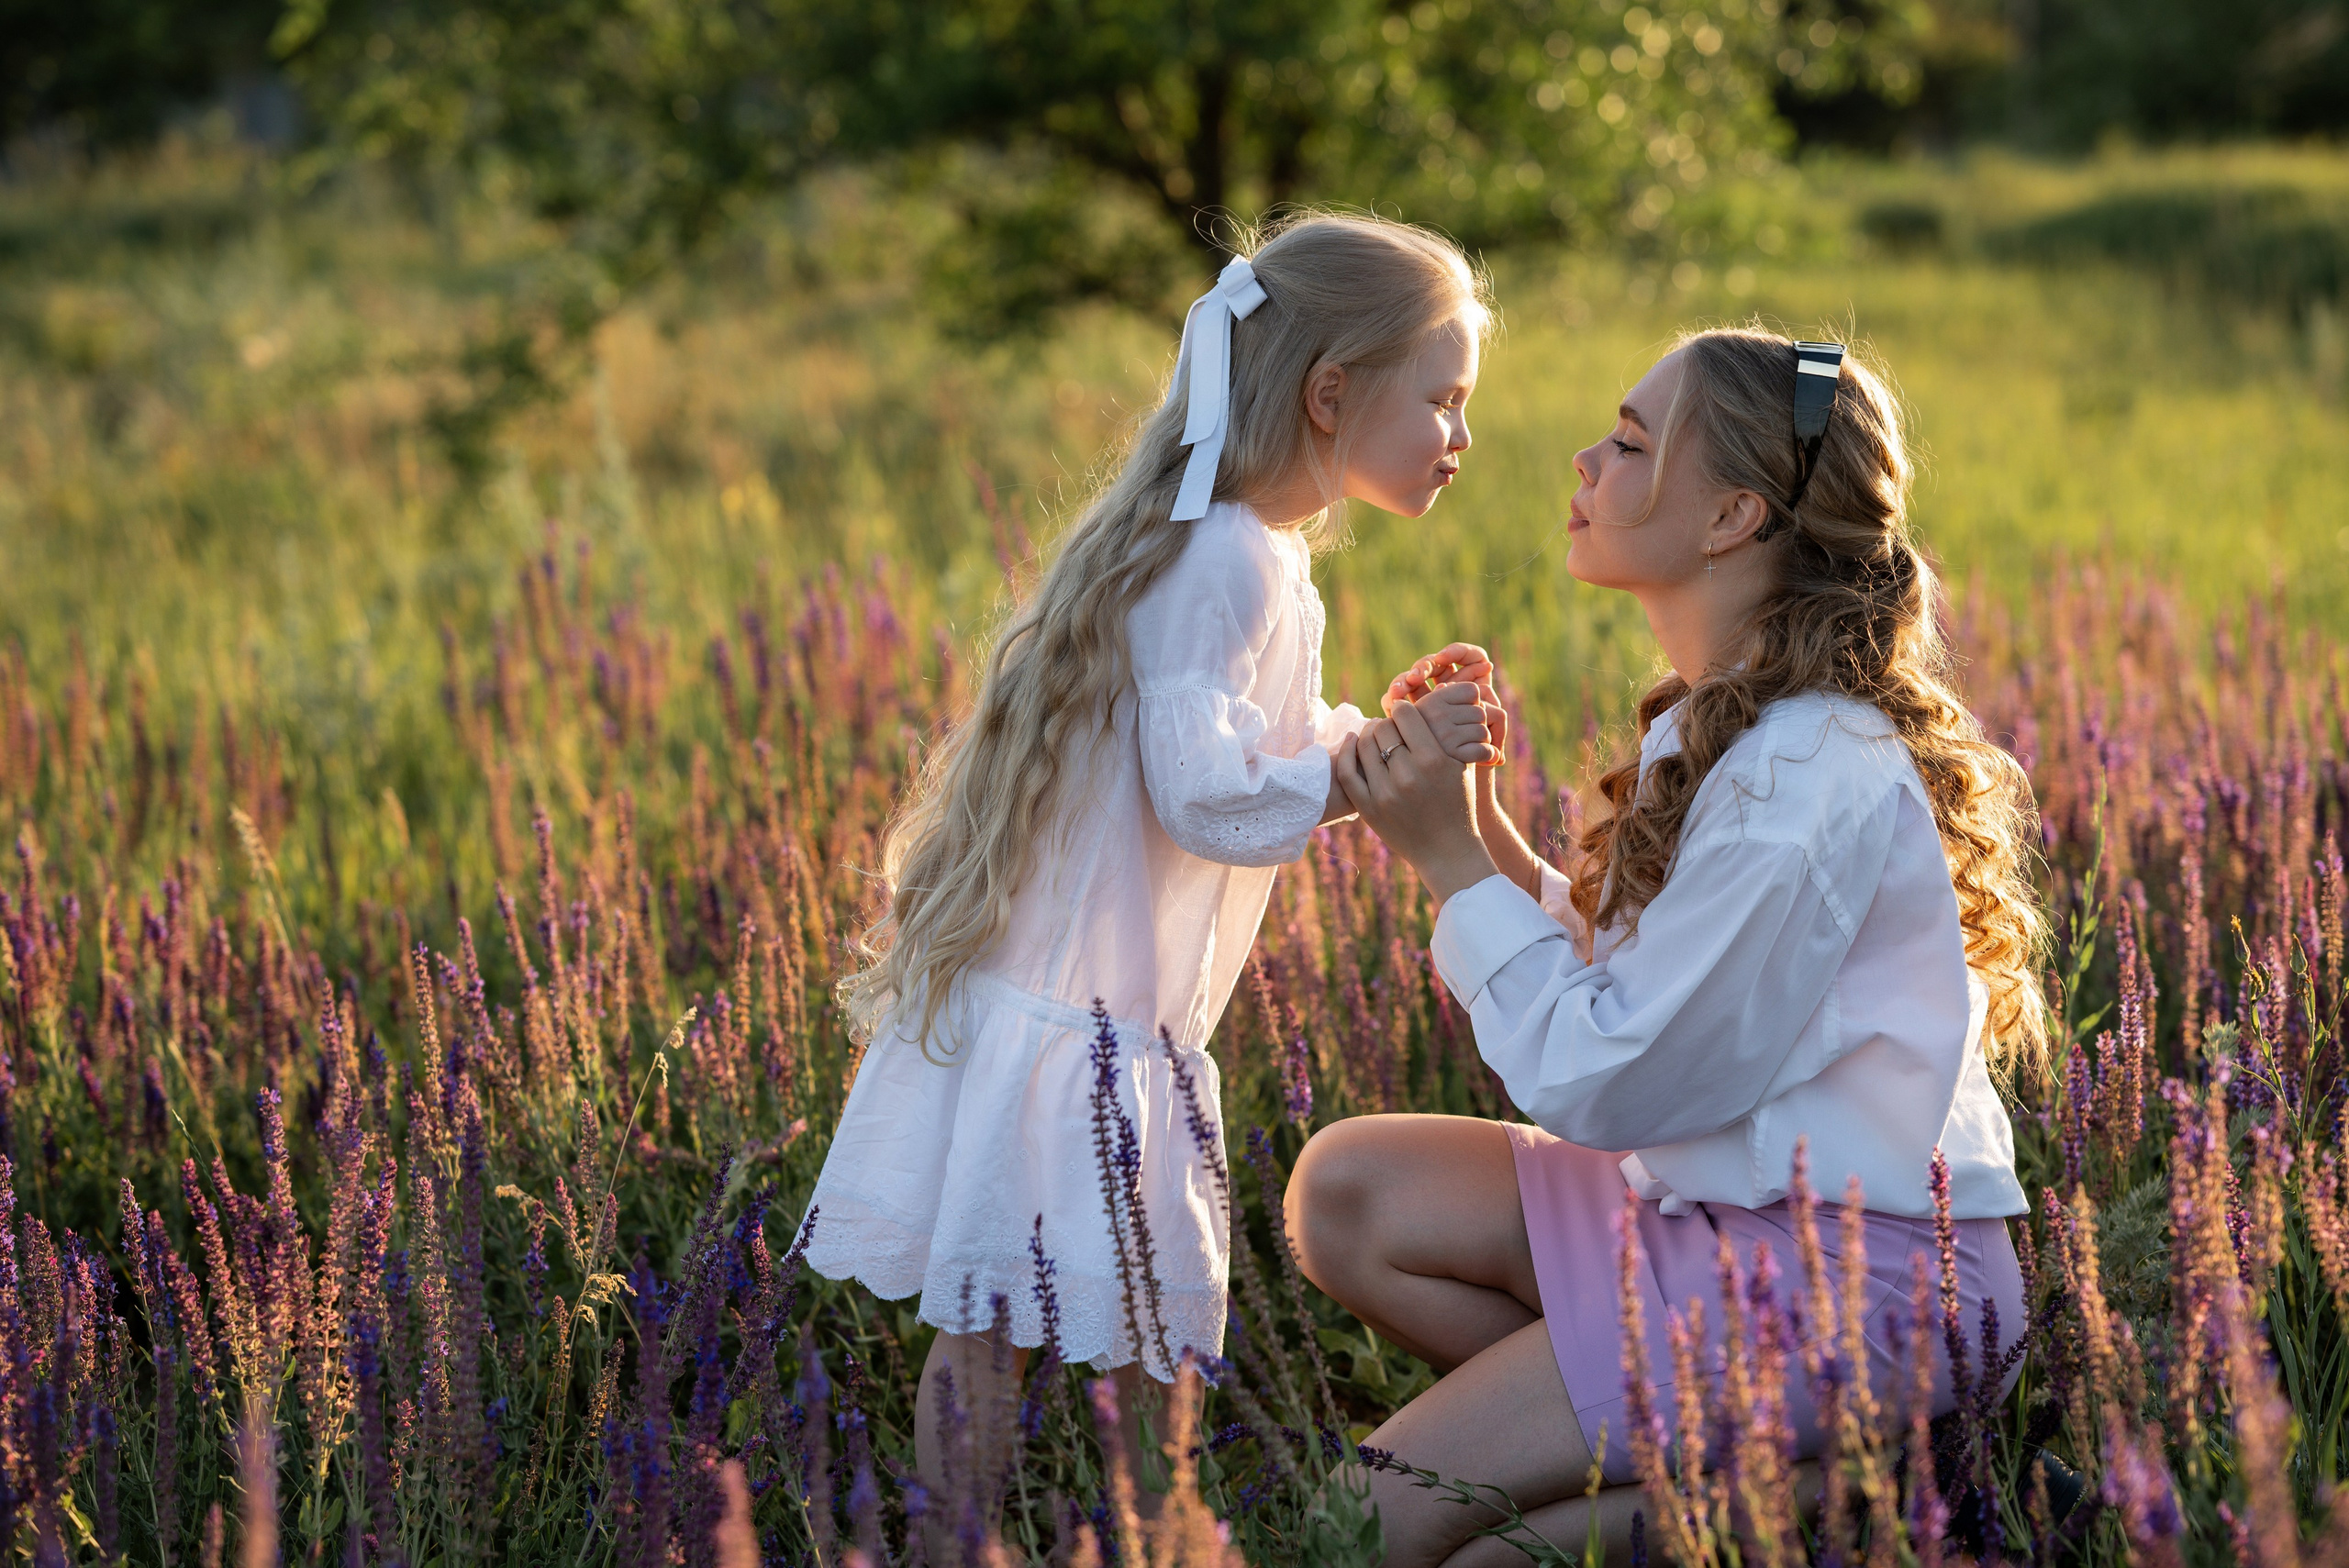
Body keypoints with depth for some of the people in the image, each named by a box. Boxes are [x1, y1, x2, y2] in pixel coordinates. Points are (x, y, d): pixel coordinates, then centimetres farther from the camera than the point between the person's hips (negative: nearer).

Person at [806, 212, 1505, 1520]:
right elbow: (1206, 794, -23)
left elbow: (1270, 751, 19)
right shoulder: (1223, 562, -18)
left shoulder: (1260, 557, 14)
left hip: (1112, 1007, 10)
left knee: (1158, 1320, 13)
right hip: (1060, 1014, -10)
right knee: (990, 1334, -1)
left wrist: (1398, 728, 5)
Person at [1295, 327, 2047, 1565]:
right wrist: (1478, 827, 0)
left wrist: (1453, 865, -12)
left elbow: (1602, 1081, -19)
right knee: (1344, 1191, 4)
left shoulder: (1806, 776, -22)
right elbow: (1621, 991, 10)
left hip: (1851, 1275, -10)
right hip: (1727, 1203, 10)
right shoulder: (1725, 727, 9)